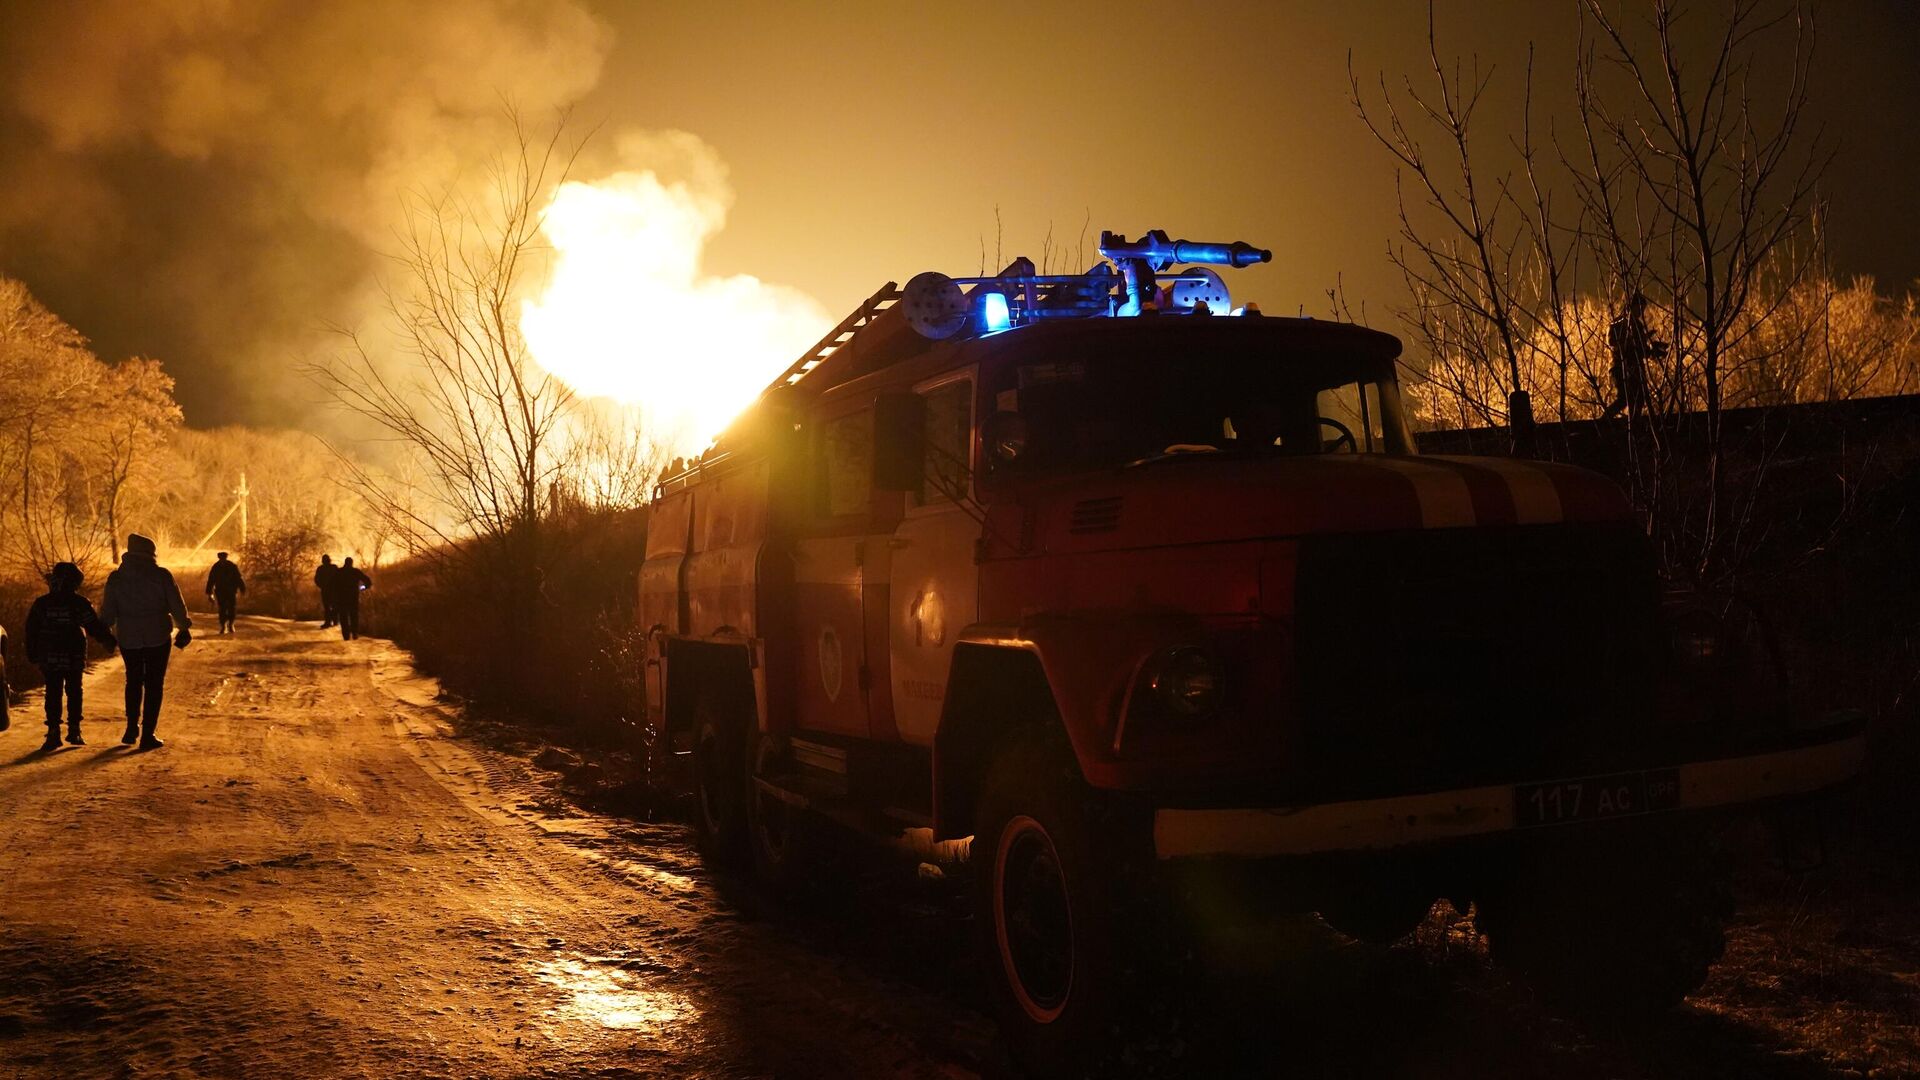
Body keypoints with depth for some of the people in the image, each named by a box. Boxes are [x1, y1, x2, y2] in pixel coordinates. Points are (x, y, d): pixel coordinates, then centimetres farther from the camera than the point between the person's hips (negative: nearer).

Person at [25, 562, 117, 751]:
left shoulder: (41, 604, 2)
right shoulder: (80, 603, -7)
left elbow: (31, 631, 6)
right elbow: (95, 627, -6)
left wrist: (33, 657, 13)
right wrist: (110, 641, 8)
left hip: (50, 658, 1)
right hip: (74, 658, -1)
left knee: (53, 694, 3)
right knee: (74, 693, 11)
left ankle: (53, 733, -4)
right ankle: (74, 731, 10)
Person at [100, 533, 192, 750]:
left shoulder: (116, 578, -1)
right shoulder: (162, 575, -8)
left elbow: (108, 612, 3)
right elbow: (177, 606, -4)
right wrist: (184, 628, 10)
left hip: (128, 639, 2)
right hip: (157, 638, -2)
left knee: (133, 682, 21)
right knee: (154, 685, 4)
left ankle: (132, 728, 22)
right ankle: (148, 735, 1)